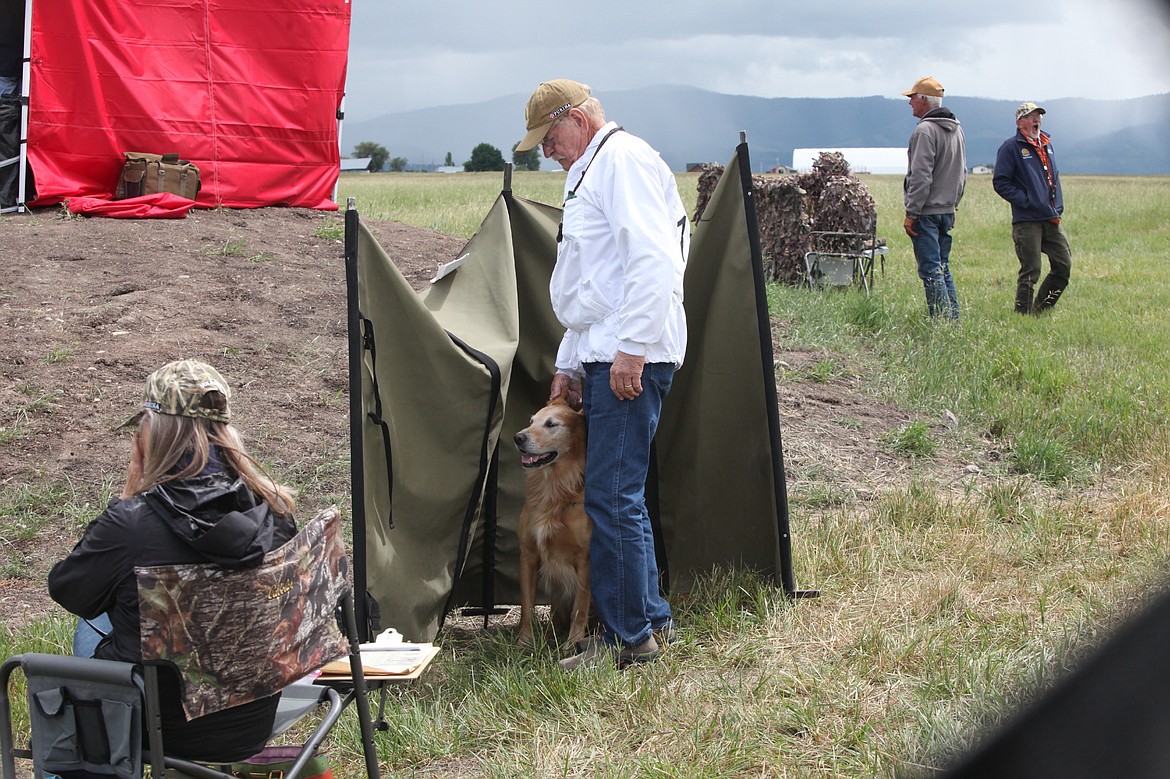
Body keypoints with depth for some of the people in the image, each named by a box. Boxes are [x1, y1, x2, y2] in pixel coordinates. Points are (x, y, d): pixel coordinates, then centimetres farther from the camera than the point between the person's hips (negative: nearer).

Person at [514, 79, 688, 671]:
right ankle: (649, 620, 22)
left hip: (631, 359, -11)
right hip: (601, 356, 11)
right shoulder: (590, 174, 26)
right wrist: (568, 363, 24)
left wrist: (631, 348, -23)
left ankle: (630, 636, 0)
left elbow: (652, 261, -20)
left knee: (611, 496, -8)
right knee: (615, 495, 13)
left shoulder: (623, 158, -7)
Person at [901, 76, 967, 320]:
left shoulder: (925, 130, -15)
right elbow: (962, 173, 20)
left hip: (927, 212, -9)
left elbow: (921, 176, -19)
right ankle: (953, 318, 15)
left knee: (930, 270, -7)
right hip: (947, 211, 9)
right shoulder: (956, 129, 14)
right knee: (943, 268, 14)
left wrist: (911, 213, -16)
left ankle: (942, 321, -9)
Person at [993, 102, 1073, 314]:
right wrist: (1025, 200, -14)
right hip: (1027, 221, -7)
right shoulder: (1011, 147, -5)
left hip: (1052, 219, 7)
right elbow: (1000, 183, -9)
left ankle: (1040, 310, 18)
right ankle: (1023, 314, 6)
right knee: (1031, 271, -5)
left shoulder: (1047, 144, 18)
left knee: (1064, 265, 6)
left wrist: (1058, 207, 15)